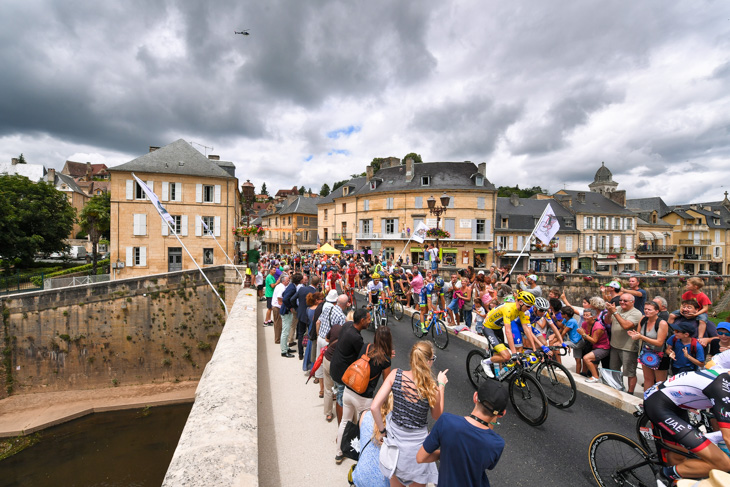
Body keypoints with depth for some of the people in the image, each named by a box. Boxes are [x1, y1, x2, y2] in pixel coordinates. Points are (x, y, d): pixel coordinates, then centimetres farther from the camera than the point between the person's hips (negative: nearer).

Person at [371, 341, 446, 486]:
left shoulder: (395, 375, -17)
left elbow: (374, 407, -17)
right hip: (417, 442, -2)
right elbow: (437, 416, -2)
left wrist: (383, 431, -1)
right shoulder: (432, 388, -23)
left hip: (394, 435, 2)